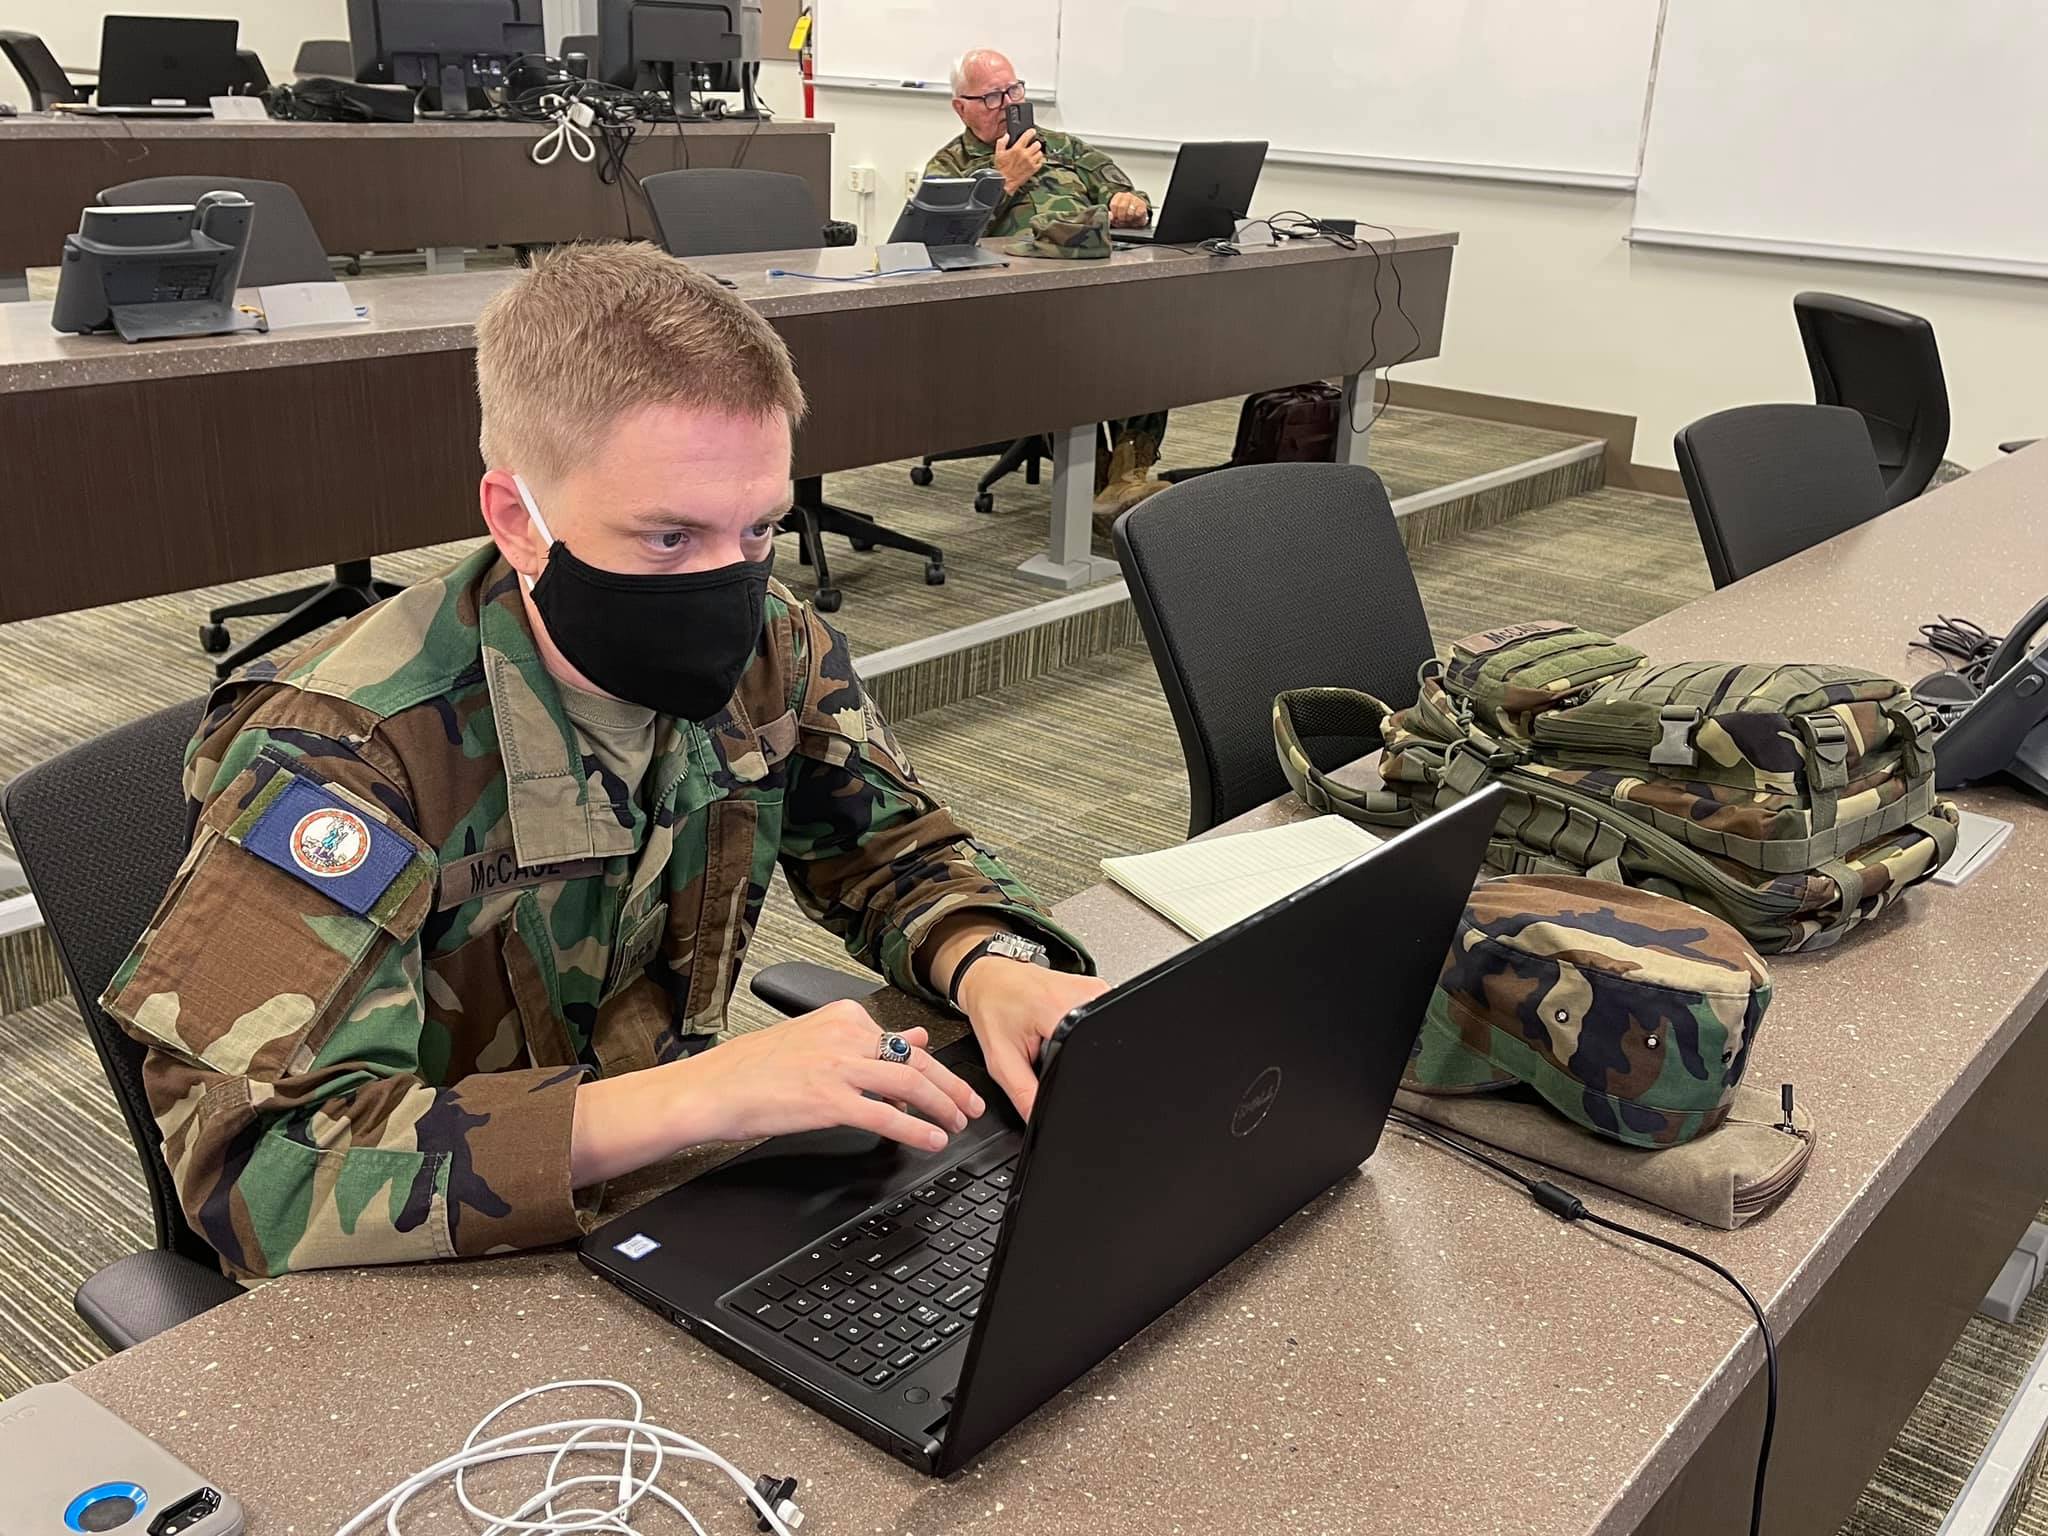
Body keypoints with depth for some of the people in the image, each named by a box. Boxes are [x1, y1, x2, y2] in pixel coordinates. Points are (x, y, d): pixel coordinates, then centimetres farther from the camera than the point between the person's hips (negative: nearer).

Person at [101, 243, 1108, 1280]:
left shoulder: (765, 649, -9)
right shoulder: (337, 750, -27)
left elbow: (887, 846, 5)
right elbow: (255, 1169, -34)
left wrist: (990, 966, -18)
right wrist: (695, 1094, -42)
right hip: (437, 1283, -4)